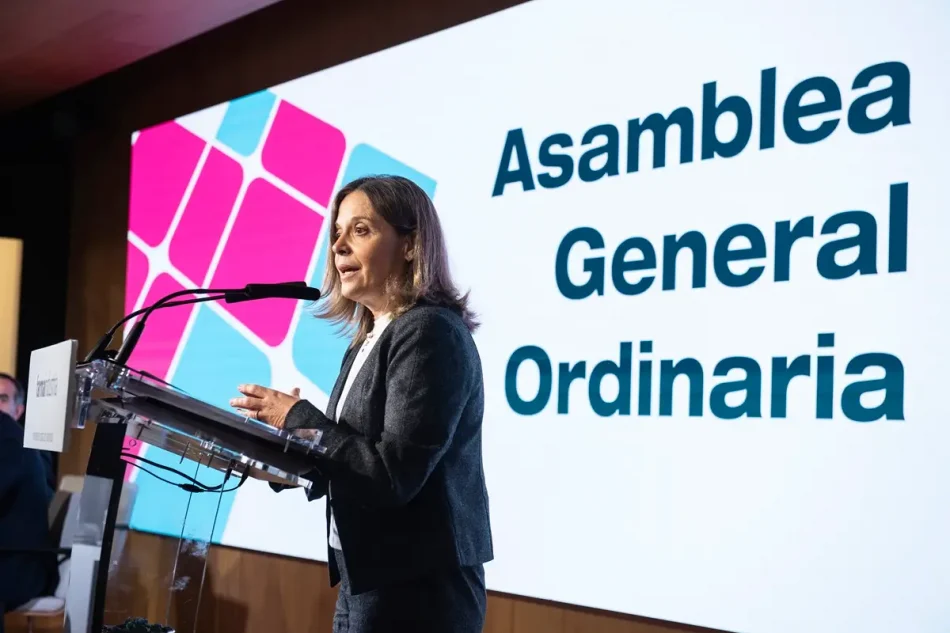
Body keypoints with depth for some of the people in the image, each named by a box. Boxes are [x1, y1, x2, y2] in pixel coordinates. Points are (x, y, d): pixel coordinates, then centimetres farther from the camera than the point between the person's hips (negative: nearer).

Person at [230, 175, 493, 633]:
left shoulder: (430, 332, -16)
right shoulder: (369, 340, 11)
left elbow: (393, 477, -23)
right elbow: (352, 465, 9)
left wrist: (298, 418, -14)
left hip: (416, 592, -8)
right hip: (368, 583, 8)